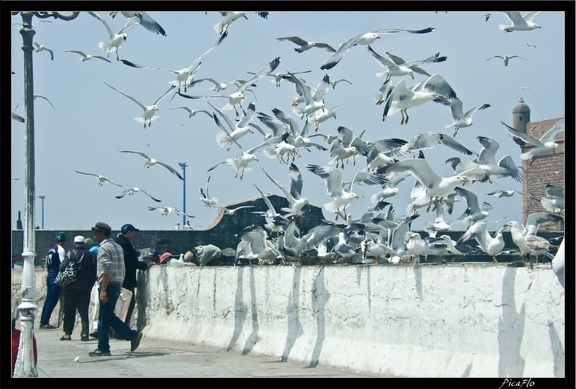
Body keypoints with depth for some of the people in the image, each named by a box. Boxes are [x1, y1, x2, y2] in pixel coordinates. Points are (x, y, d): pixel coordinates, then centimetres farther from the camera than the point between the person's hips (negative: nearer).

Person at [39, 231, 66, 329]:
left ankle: (43, 322, 13)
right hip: (57, 278, -8)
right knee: (53, 300, -6)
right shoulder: (61, 250, -10)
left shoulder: (51, 249, 14)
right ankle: (45, 322, -8)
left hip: (50, 276, 8)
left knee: (48, 299, 12)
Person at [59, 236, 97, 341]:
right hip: (85, 287, 2)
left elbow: (62, 267, -12)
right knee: (84, 310, 5)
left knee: (69, 310, 8)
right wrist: (90, 283, 9)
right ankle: (85, 332, -5)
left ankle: (67, 333, 9)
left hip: (71, 286, -2)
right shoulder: (90, 255, 0)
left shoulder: (71, 253, -6)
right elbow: (95, 270, 0)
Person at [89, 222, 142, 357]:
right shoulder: (118, 247, 17)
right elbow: (123, 269, 18)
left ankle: (103, 348, 2)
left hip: (108, 285, -9)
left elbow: (106, 269, -20)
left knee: (104, 319, -2)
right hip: (117, 285, 9)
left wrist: (103, 290, -22)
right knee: (109, 316, 15)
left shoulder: (104, 248, -11)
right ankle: (133, 335, 6)